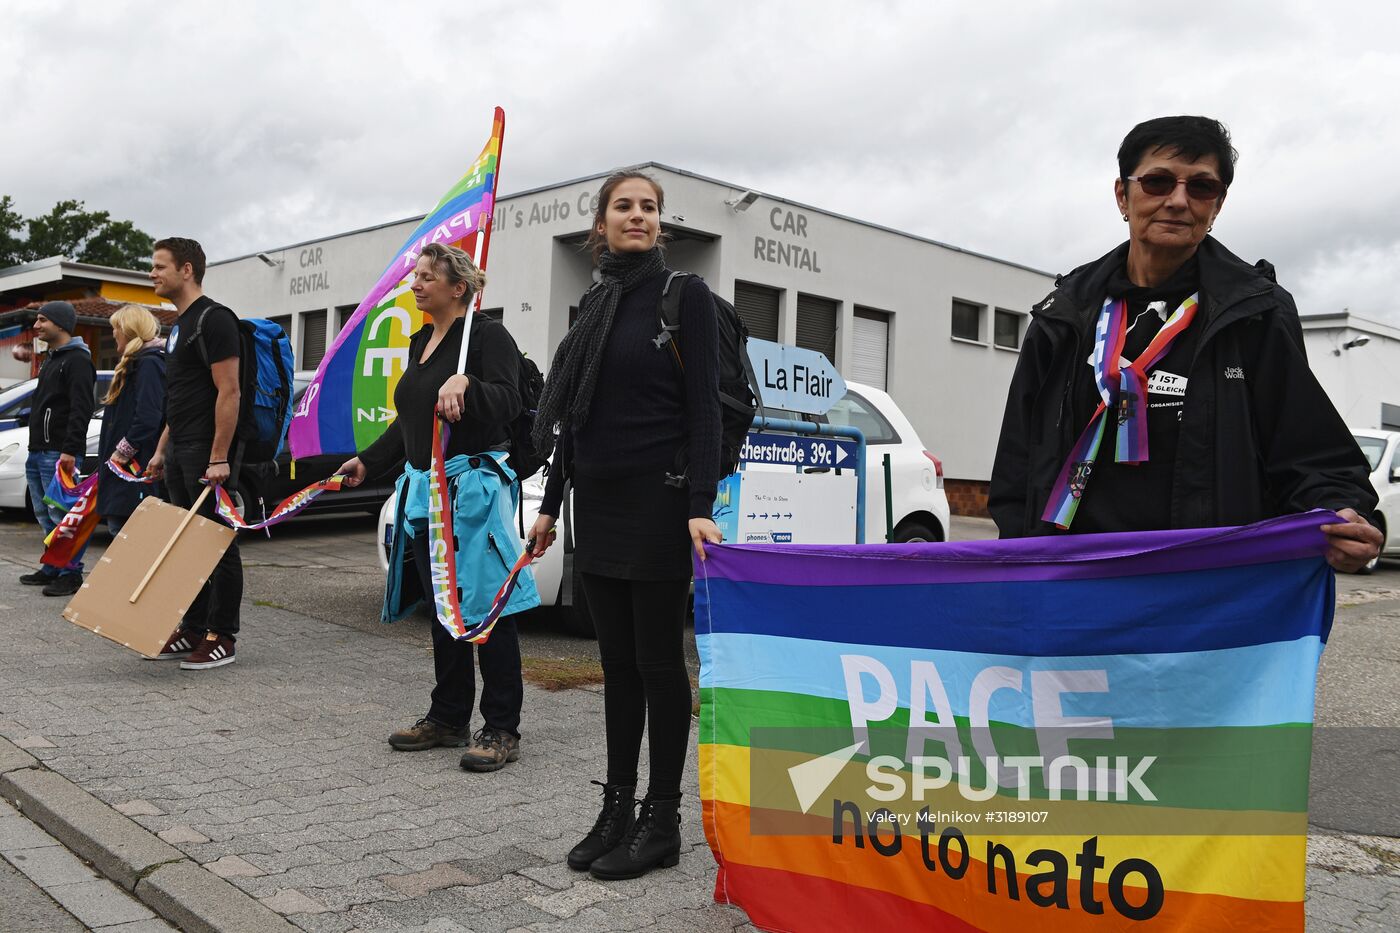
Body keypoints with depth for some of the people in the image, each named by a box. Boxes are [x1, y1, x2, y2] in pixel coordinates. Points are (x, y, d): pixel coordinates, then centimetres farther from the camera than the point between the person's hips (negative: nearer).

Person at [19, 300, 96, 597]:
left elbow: (81, 409, -19)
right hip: (38, 451, 10)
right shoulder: (51, 359, 21)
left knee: (61, 515, -8)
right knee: (45, 514, 13)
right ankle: (52, 568, 20)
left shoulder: (77, 360, -10)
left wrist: (70, 450, -26)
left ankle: (71, 573, -4)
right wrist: (35, 447, 21)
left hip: (59, 453, -10)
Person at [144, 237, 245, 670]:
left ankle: (222, 639, 2)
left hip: (208, 453, -10)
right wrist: (161, 450, 20)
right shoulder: (180, 325, 19)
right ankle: (192, 632, 20)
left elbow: (228, 391, -20)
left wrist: (219, 457, -23)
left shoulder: (213, 319, -13)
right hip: (179, 452, 10)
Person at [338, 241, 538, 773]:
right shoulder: (421, 342, 18)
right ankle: (448, 719, 24)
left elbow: (508, 404, -21)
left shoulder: (487, 335, -8)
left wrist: (466, 384, -37)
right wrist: (368, 462, 24)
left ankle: (501, 730, 3)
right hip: (425, 489, 9)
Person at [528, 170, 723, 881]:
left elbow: (703, 405, -12)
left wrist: (700, 507, -21)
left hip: (658, 497, -6)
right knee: (617, 661, 11)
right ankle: (618, 807, 21)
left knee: (658, 660, 0)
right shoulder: (595, 303, 14)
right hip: (597, 500, 6)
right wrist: (551, 502, 15)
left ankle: (662, 821, 12)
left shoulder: (683, 295, -4)